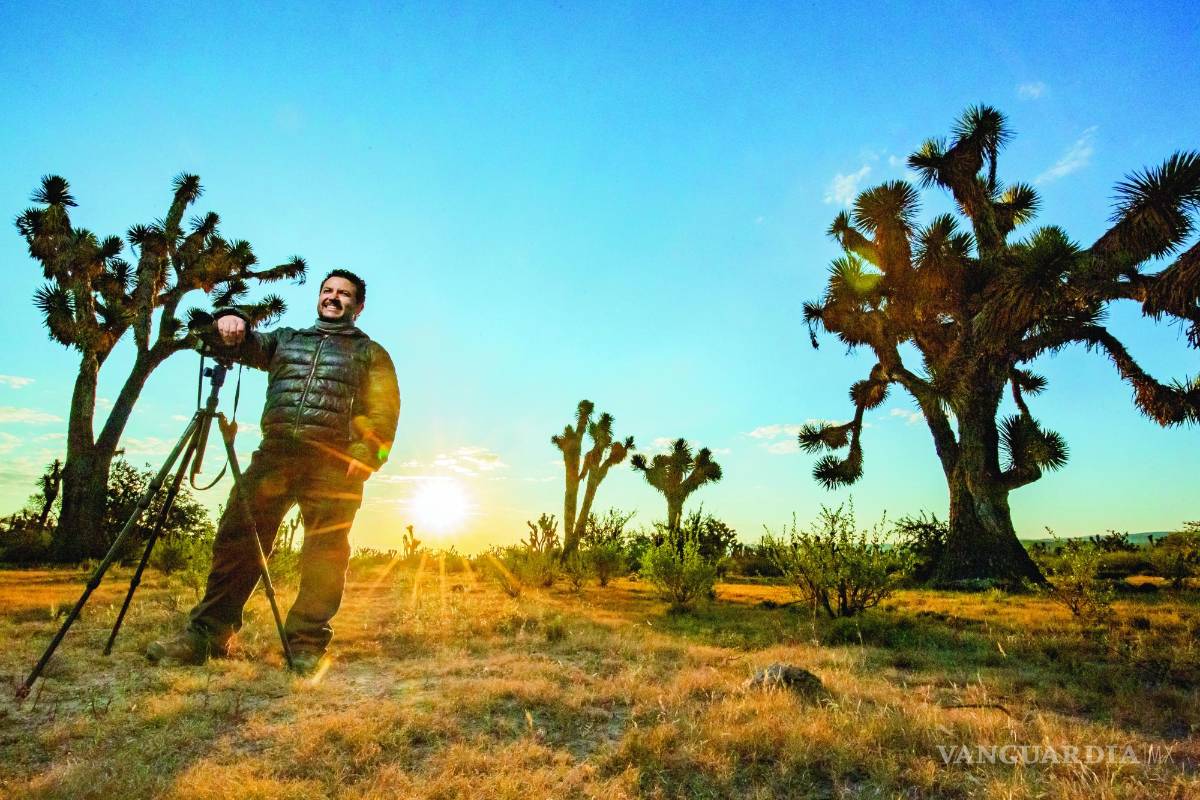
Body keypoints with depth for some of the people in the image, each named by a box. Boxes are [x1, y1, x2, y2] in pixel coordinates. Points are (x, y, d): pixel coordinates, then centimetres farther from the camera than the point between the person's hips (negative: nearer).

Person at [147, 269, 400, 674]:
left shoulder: (371, 353, 15)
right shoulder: (285, 339, 27)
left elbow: (384, 412, 3)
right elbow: (235, 346, 16)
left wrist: (362, 455, -13)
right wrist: (228, 323, -7)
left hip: (333, 462, -3)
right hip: (275, 451, 3)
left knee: (324, 553, -5)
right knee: (237, 539, -1)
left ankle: (307, 644, 3)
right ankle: (207, 634, 8)